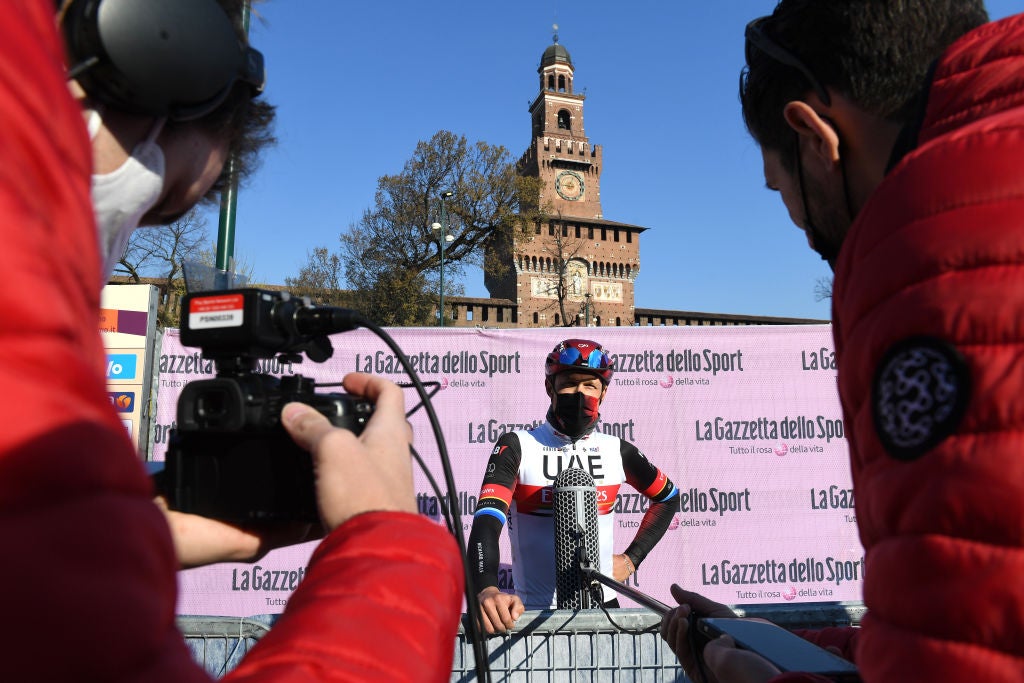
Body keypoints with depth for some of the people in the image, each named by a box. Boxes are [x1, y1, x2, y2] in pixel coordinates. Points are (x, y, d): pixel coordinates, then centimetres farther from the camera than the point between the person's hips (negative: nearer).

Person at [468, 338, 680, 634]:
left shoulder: (617, 451, 1)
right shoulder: (517, 446, -9)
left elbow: (668, 498, 18)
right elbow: (487, 521, -22)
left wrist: (631, 559, 9)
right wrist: (487, 589, -39)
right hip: (534, 612, -2)